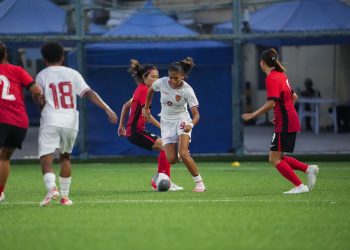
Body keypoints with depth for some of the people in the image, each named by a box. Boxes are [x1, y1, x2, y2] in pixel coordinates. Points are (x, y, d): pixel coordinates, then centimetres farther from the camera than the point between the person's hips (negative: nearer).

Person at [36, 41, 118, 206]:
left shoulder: (42, 76, 6)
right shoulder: (72, 74, 9)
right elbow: (88, 93, -1)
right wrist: (107, 109, -5)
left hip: (50, 122, -3)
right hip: (70, 122, 3)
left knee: (46, 160, -7)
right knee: (65, 157, 23)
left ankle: (52, 188, -35)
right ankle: (64, 195, 21)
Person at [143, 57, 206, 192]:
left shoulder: (187, 90, -21)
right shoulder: (162, 82, -12)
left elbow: (196, 114, -23)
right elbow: (150, 90, 13)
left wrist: (191, 124, -43)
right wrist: (146, 108, 17)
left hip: (182, 120, -3)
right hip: (166, 122, 3)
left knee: (183, 153, -25)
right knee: (171, 159, -9)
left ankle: (199, 183, -14)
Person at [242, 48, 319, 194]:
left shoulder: (271, 78, -15)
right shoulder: (281, 75, 14)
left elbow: (271, 103, -24)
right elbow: (293, 97, 22)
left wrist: (252, 115, -19)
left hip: (284, 125, -9)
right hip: (291, 121, 9)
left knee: (275, 159, -6)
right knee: (276, 158, 13)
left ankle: (300, 186, -8)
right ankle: (308, 169, 7)